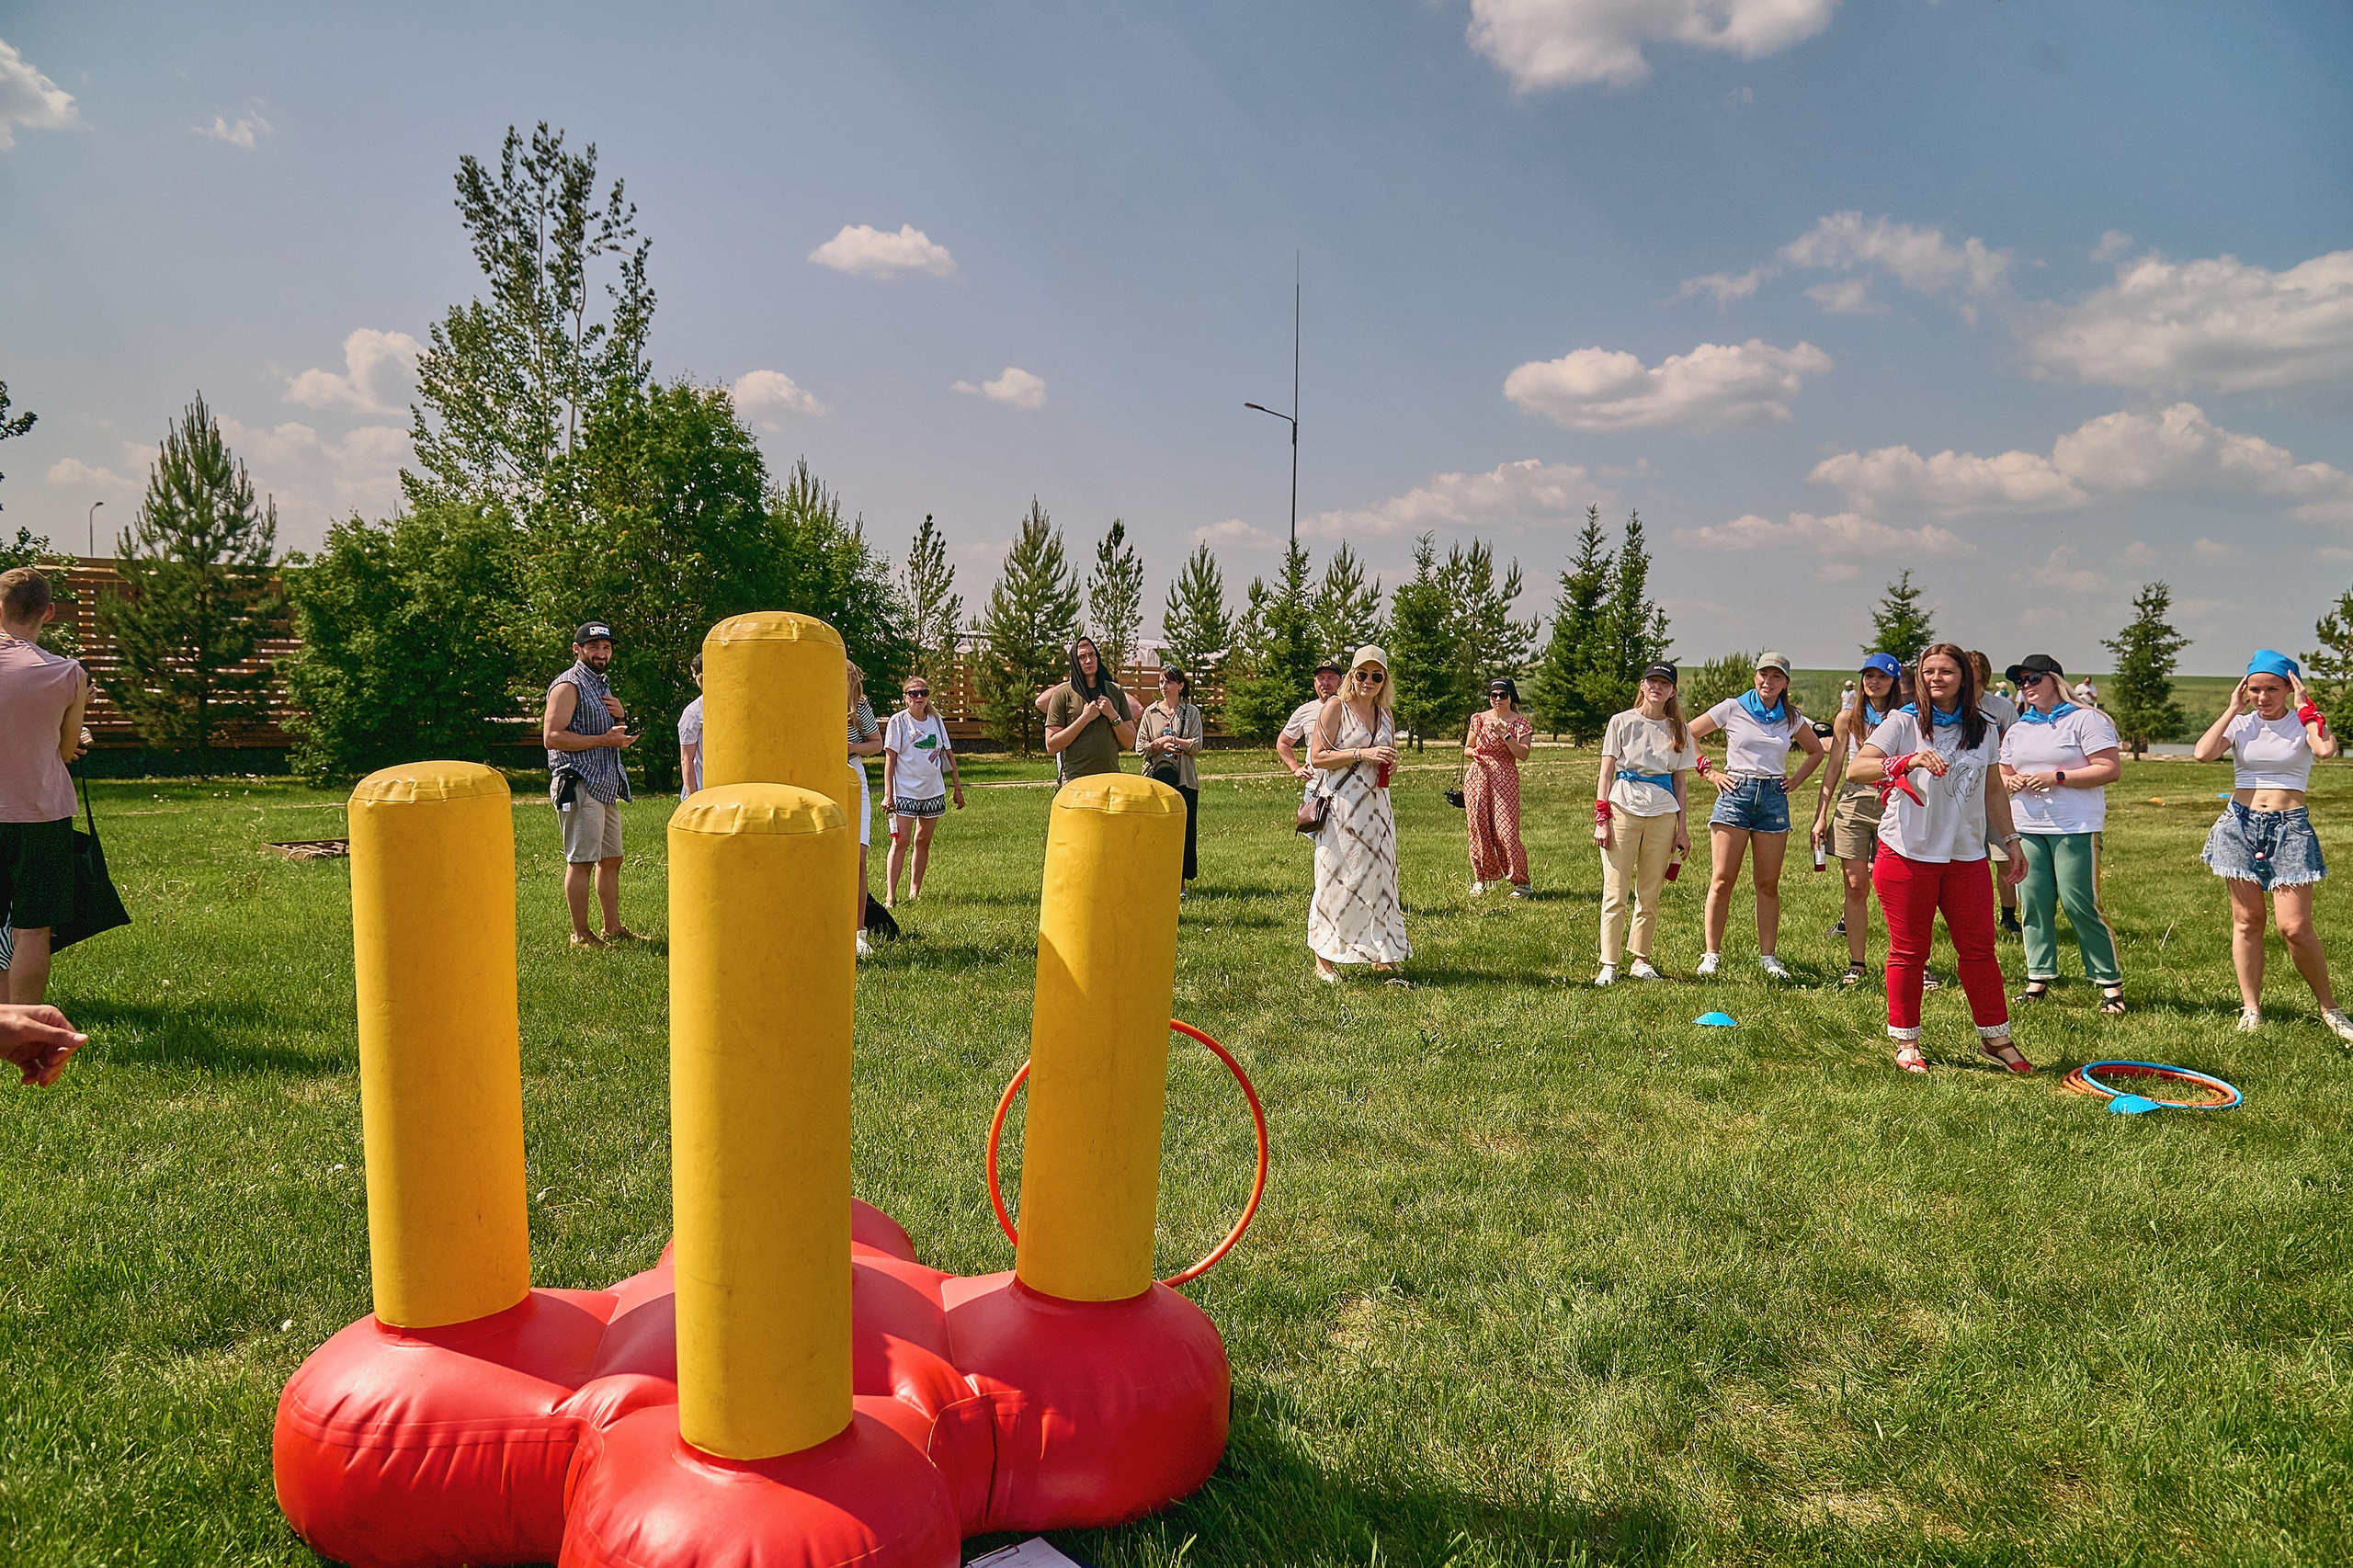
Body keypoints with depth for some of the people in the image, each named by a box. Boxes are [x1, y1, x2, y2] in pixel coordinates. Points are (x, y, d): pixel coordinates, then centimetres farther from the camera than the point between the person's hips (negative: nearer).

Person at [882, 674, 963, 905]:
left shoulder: (935, 720, 7)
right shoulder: (898, 721, -5)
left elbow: (948, 754, 14)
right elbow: (890, 759, -6)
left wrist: (958, 788, 13)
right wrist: (888, 794, -12)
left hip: (933, 791, 4)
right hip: (904, 792, -4)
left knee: (923, 841, 9)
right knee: (901, 841, -9)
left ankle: (915, 889, 20)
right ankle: (890, 894, -7)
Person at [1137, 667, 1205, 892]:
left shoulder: (1191, 712, 8)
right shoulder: (1151, 712, 11)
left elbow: (1197, 746, -2)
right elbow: (1140, 746, 5)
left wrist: (1172, 740, -10)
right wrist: (1161, 745, -11)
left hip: (1185, 780, 0)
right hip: (1157, 778, 1)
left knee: (1185, 829, -1)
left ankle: (1181, 881, 8)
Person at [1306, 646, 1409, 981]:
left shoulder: (1385, 714, 14)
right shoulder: (1336, 707, -4)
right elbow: (1317, 756, -12)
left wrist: (1390, 762, 5)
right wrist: (1362, 754, -17)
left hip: (1377, 805, 6)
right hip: (1342, 804, -6)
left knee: (1379, 874, 9)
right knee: (1336, 878, -4)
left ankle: (1380, 953, 19)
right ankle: (1324, 959, 2)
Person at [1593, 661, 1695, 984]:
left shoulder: (1679, 730, 11)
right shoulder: (1622, 722, 5)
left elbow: (1679, 782, 12)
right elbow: (1607, 773, 2)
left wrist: (1682, 828, 7)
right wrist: (1601, 819, -5)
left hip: (1662, 814, 2)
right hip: (1623, 808, -2)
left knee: (1650, 894, 4)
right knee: (1616, 893, -4)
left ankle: (1640, 960, 15)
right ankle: (1609, 964, -1)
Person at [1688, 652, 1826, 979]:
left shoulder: (1791, 717, 10)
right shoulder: (1732, 708, 1)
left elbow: (1816, 751, 25)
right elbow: (1687, 736, 5)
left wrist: (1795, 781, 12)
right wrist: (1710, 772, 0)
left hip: (1774, 798, 3)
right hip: (1736, 793, -3)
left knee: (1769, 883, 4)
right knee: (1722, 880, -6)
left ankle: (1767, 956, 12)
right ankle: (1711, 955, 0)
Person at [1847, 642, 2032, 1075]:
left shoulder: (1984, 729, 10)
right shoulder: (1905, 722, -4)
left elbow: (1993, 791, 20)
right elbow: (1855, 769, -17)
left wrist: (2011, 841, 18)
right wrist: (1909, 761, -32)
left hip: (1966, 856, 4)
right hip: (1908, 855, -3)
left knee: (1980, 949, 7)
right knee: (1909, 952, 4)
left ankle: (1995, 1036, 22)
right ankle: (1905, 1041, 16)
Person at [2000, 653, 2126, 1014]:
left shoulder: (2084, 719, -2)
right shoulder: (2017, 730, 18)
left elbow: (2111, 769, -10)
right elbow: (2003, 775, 24)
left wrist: (2056, 777, -15)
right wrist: (2011, 781, 0)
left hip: (2075, 827, -6)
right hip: (2026, 827, 6)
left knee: (2080, 905, -8)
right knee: (2034, 903, 2)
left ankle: (2111, 983, 2)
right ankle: (2038, 978, 10)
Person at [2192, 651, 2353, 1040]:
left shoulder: (2302, 722, 1)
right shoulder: (2241, 723, 6)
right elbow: (2203, 753, -13)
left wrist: (2304, 705, -12)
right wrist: (2232, 710, -6)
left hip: (2290, 826, -2)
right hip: (2240, 822, 2)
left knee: (2295, 927, -7)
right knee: (2246, 920, 5)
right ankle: (2250, 1009, 12)